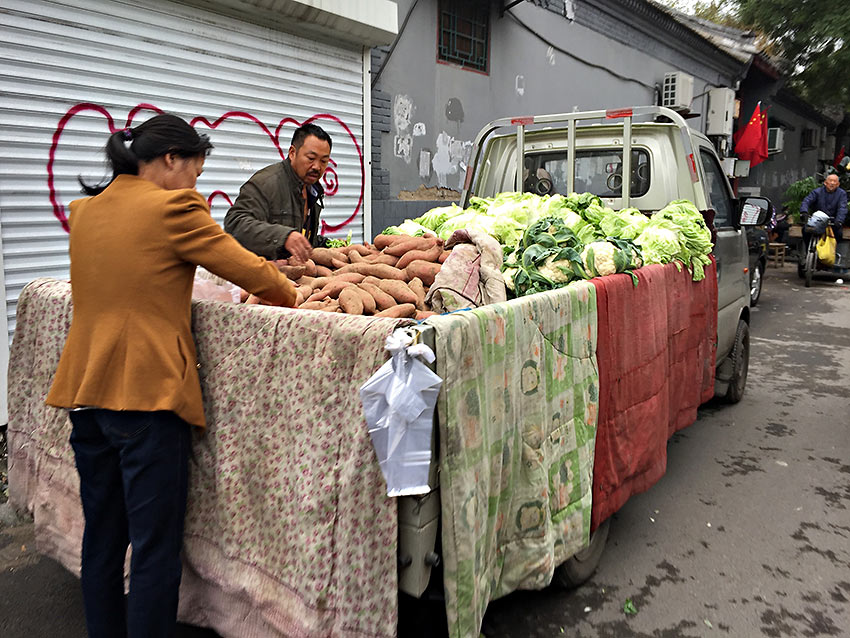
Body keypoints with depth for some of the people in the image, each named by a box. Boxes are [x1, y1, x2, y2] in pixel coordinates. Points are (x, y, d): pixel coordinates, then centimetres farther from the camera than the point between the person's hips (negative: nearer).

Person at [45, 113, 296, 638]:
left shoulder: (84, 210, 11)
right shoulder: (173, 207, -11)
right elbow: (247, 267, -8)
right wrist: (291, 296, 11)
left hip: (87, 393, 8)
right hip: (148, 395, -8)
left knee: (102, 536, 19)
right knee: (156, 546, 3)